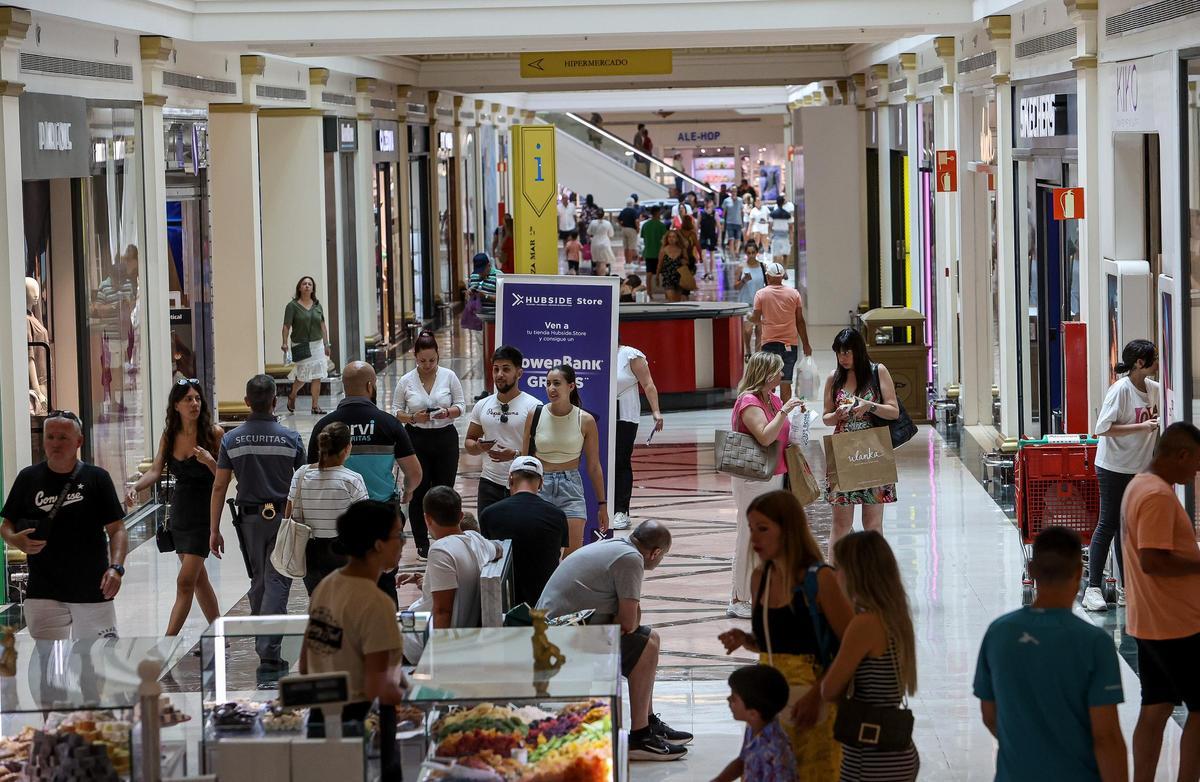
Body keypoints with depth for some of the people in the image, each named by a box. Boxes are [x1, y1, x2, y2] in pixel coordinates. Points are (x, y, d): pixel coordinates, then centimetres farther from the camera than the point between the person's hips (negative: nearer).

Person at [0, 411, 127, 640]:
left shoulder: (96, 478, 0)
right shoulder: (28, 478, 5)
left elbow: (116, 530, -1)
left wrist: (116, 567, -18)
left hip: (93, 592, -1)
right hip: (44, 593, 1)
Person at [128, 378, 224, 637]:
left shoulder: (214, 433, -9)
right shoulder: (169, 436, 5)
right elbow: (156, 470, -2)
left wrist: (209, 461, -27)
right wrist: (135, 487, -19)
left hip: (204, 515, -6)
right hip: (179, 511, 6)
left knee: (185, 581, -10)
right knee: (198, 578, 16)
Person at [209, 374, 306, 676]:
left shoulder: (231, 440, -2)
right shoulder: (290, 438, -5)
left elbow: (219, 487, -1)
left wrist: (214, 530, 3)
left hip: (249, 518, 2)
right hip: (283, 517, -2)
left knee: (258, 583, 17)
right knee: (276, 583, -3)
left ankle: (264, 646, 26)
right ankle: (269, 653, -13)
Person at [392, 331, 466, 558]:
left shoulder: (449, 377, -2)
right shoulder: (405, 381, -2)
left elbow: (461, 405, 3)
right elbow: (396, 411, 4)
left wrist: (448, 412, -17)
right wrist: (413, 417, -15)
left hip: (445, 438, 0)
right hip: (417, 439, 0)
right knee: (418, 491, 2)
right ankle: (422, 543, 14)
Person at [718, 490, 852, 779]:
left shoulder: (819, 579, -14)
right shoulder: (760, 578, 7)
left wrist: (816, 695, -22)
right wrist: (744, 640, 0)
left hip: (811, 708, -6)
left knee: (813, 775, -2)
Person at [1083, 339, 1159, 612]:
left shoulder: (1153, 389, 5)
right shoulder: (1120, 390, -17)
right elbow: (1102, 428, -21)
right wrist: (1141, 427, -22)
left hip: (1139, 467, 7)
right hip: (1114, 468, -7)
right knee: (1108, 525, -5)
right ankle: (1093, 588, -1)